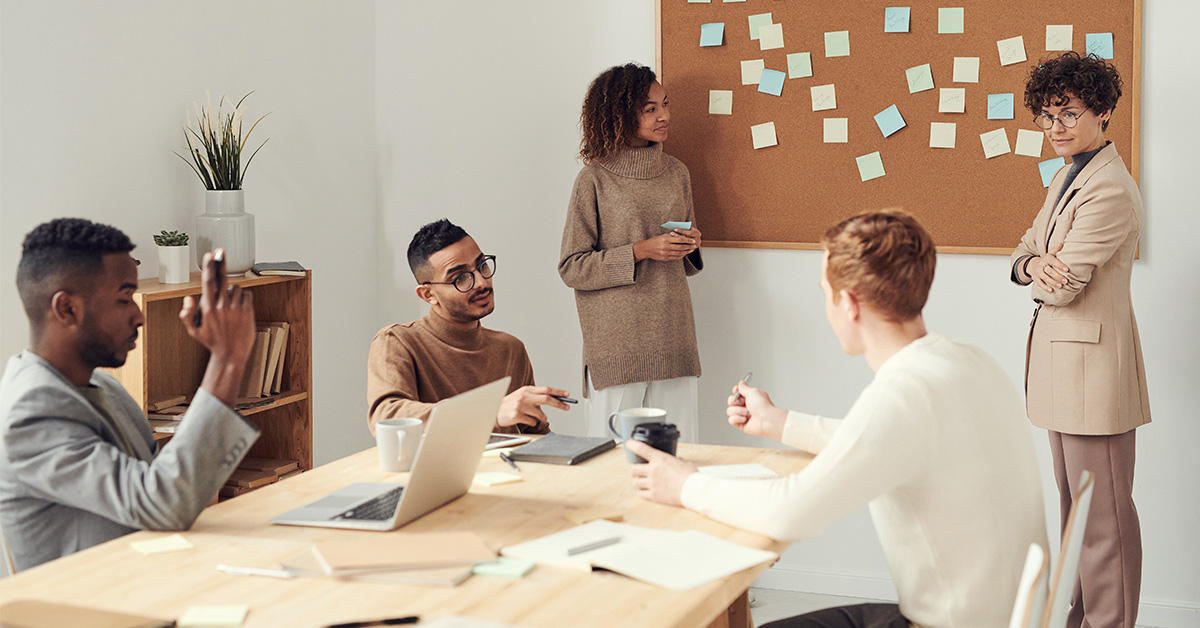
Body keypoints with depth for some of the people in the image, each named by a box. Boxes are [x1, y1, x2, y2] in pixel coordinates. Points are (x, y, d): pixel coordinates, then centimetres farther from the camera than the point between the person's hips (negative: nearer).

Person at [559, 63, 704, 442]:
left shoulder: (676, 173, 12)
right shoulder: (595, 179, -3)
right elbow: (571, 268, -5)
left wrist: (691, 245, 1)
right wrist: (640, 251, -14)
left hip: (673, 337, 4)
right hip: (615, 345, -4)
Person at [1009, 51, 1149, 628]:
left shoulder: (1110, 190, -20)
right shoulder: (1067, 177, 13)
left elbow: (1064, 287, -21)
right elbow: (1026, 251, 14)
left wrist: (1041, 275, 2)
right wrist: (1033, 264, -10)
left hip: (1093, 359, -10)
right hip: (1063, 360, 10)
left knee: (1103, 512, -2)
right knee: (1073, 501, 18)